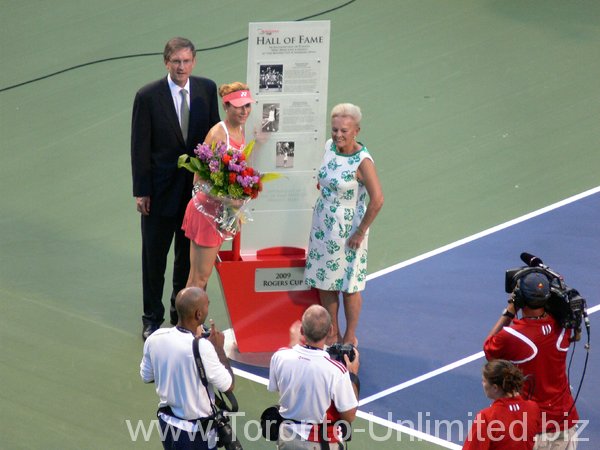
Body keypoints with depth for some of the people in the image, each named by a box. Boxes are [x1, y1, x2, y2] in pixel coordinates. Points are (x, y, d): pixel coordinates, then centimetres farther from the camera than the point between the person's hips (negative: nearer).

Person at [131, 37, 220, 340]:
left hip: (197, 187, 3)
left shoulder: (207, 89, -1)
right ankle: (152, 317, 21)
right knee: (154, 254, 8)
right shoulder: (148, 97, -12)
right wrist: (141, 192, -10)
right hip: (160, 189, -3)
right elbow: (140, 147, -9)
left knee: (190, 253, 13)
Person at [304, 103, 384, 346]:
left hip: (347, 228, -7)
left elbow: (377, 200, -23)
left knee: (349, 286, 6)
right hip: (322, 224, 7)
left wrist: (360, 233, -17)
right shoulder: (329, 146, -2)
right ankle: (333, 334, 29)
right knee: (324, 283, 14)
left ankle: (350, 338, 21)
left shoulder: (362, 161, -22)